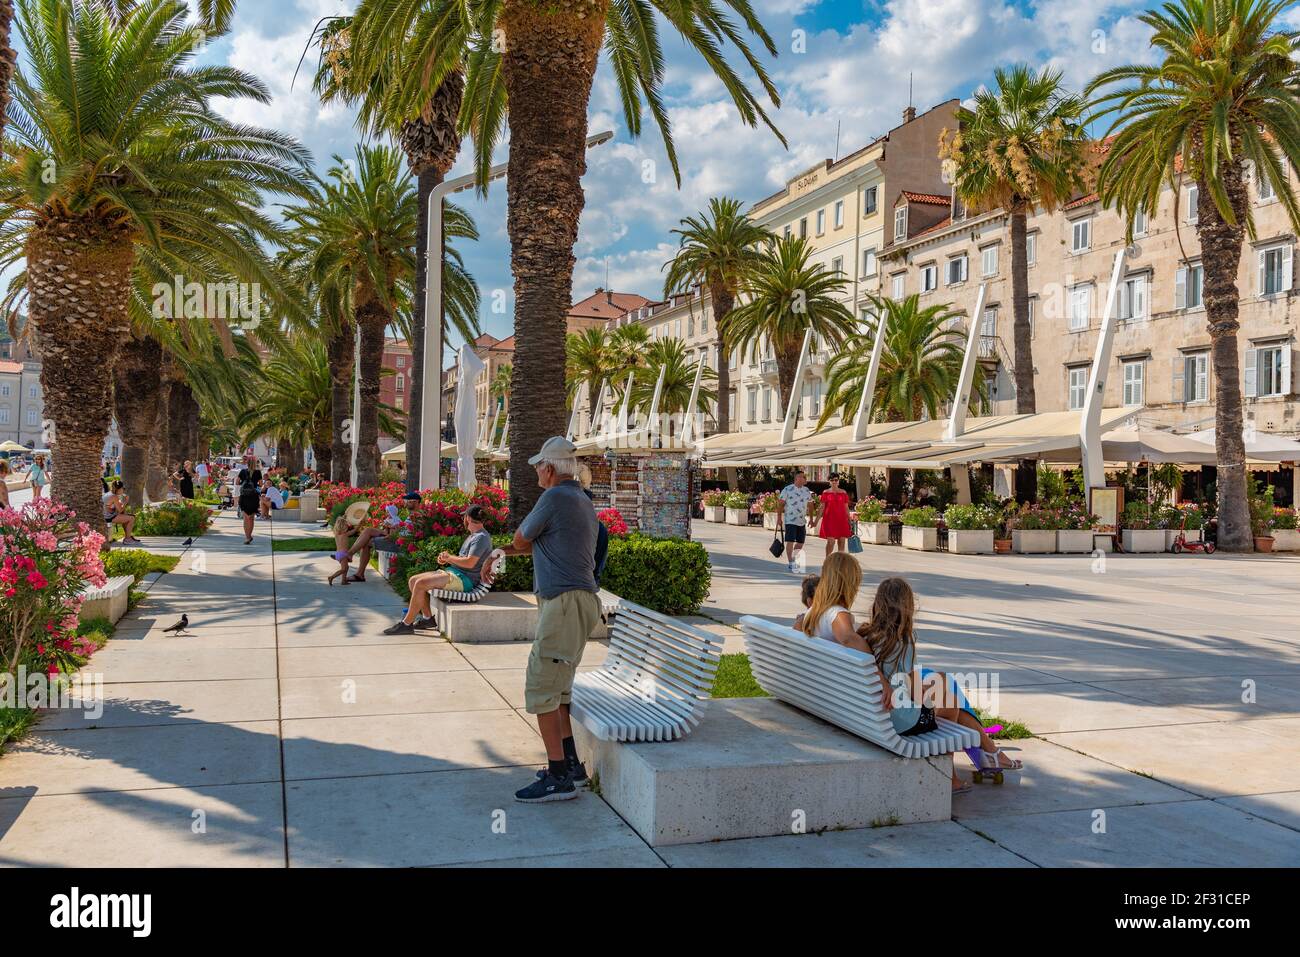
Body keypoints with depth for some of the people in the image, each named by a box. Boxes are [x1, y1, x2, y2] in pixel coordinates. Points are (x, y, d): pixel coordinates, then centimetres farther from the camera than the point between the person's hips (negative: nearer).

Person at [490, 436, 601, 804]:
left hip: (565, 603, -10)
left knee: (540, 687, -7)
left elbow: (521, 540, -1)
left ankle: (559, 777, -6)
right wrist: (505, 551, 25)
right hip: (578, 600, 10)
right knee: (555, 687, 17)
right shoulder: (583, 501, 18)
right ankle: (570, 764, 23)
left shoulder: (555, 498, -13)